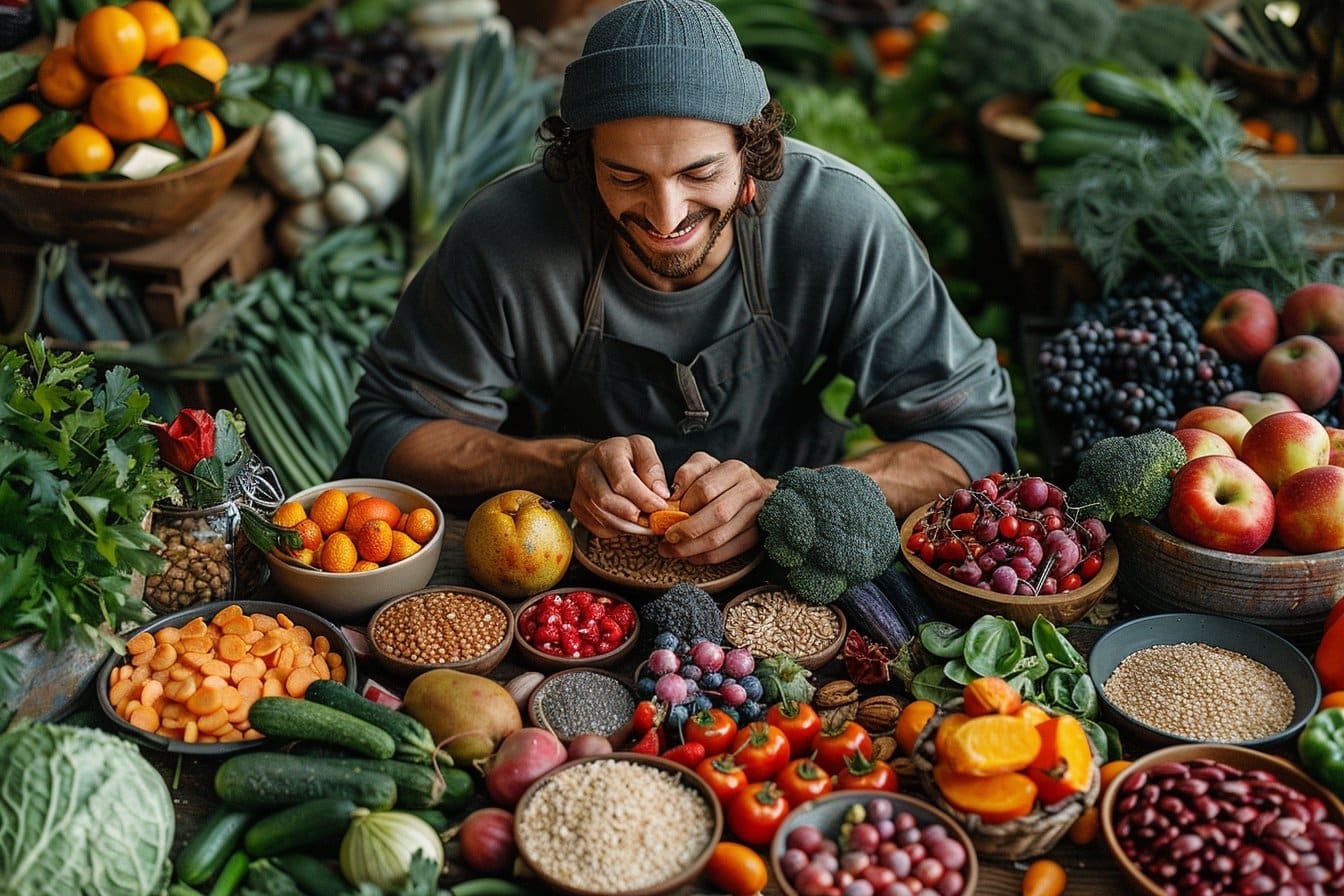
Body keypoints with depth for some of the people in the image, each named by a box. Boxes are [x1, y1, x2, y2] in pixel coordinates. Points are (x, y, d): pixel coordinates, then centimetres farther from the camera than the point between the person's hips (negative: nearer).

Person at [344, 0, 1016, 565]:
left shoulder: (841, 222, -22)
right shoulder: (506, 236, -21)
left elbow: (973, 433, -16)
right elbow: (387, 427, -11)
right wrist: (569, 464, -27)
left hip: (788, 564, 0)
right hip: (581, 557, 1)